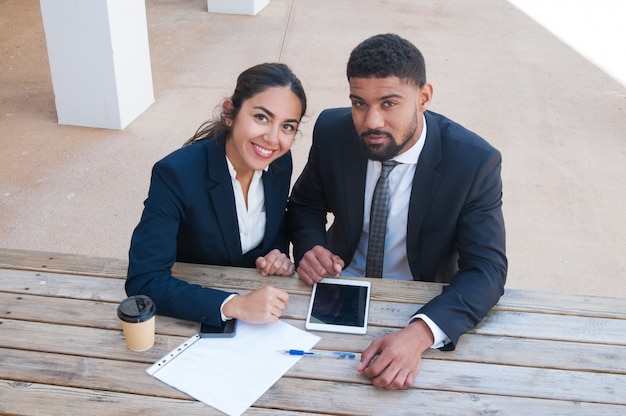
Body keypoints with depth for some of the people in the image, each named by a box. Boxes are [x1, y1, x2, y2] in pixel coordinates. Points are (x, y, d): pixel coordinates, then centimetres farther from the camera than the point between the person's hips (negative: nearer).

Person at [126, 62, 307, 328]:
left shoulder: (280, 161, -9)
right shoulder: (176, 174, -24)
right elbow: (143, 281, -27)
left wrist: (278, 255, -12)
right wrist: (235, 306, -36)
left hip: (256, 294, 5)